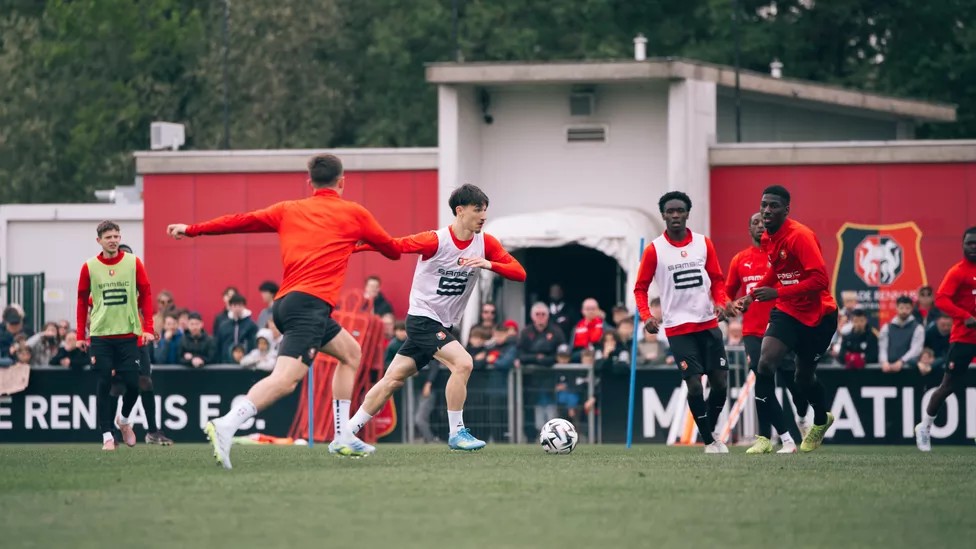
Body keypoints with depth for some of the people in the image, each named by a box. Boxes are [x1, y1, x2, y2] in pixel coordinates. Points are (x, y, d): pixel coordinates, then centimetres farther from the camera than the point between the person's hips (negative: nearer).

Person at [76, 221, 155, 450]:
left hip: (128, 334, 0)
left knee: (132, 384, -2)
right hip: (100, 335, 0)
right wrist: (81, 335, 6)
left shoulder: (133, 263, 1)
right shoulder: (89, 267, 1)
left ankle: (124, 420, 27)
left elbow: (145, 295, 4)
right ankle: (107, 435, 3)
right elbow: (82, 301, 8)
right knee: (104, 384, -3)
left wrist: (148, 328, -3)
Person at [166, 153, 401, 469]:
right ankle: (226, 426, -41)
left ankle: (343, 438, 22)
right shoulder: (354, 214, 10)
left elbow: (241, 221, 15)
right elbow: (392, 250, 23)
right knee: (286, 378, -22)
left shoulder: (288, 210, 19)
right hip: (310, 302, -7)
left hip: (285, 301, 7)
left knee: (351, 353, 25)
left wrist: (193, 229, 24)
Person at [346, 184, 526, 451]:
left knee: (395, 378, 9)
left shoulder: (485, 243, -2)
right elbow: (392, 246, -11)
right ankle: (457, 434, -13)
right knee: (462, 362, -23)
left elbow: (519, 273, -6)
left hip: (443, 324, 6)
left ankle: (347, 431, 17)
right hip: (422, 318, -6)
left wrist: (489, 264, -24)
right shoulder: (435, 241, -18)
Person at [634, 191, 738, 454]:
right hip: (678, 327, -3)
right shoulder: (654, 250, -4)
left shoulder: (704, 244, 4)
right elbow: (640, 288, 2)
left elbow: (717, 280, 13)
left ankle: (711, 431, 25)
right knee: (694, 384, -11)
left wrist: (721, 302, -7)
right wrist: (646, 316, -15)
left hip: (708, 324, 3)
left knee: (721, 382, 2)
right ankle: (708, 441, 3)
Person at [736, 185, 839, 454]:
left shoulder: (800, 237, -23)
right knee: (764, 364, -16)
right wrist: (752, 295, 9)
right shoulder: (768, 240, 1)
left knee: (804, 376, 9)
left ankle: (821, 421, 43)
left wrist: (777, 293, -33)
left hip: (817, 315, -6)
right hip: (787, 311, 6)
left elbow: (820, 280, -30)